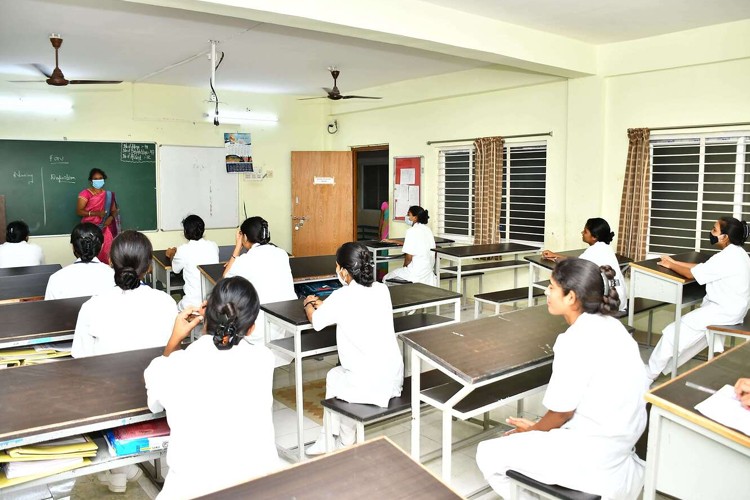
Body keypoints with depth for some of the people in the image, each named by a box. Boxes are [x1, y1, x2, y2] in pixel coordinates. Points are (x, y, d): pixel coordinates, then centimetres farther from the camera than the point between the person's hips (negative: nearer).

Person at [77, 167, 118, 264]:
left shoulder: (109, 194, 11)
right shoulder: (85, 193, -1)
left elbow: (114, 211, 14)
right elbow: (78, 211, -7)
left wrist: (111, 217, -9)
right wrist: (96, 213, -19)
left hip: (105, 230, 3)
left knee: (105, 254, -3)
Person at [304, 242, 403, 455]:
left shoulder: (341, 297, -14)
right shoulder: (382, 290, 2)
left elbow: (316, 321, 3)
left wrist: (308, 304, 24)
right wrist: (327, 306, 29)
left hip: (369, 384, -6)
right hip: (394, 377, 6)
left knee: (334, 376, 26)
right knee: (338, 374, 28)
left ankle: (345, 442, 37)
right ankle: (328, 438, 37)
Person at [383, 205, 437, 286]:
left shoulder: (412, 231, -16)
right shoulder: (427, 229, 10)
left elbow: (409, 257, -18)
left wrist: (404, 266, 4)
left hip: (417, 272, -8)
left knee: (386, 279, 9)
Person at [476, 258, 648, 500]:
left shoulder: (576, 341, -23)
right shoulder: (609, 326, 4)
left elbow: (562, 412, -14)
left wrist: (533, 430, 6)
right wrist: (538, 426, 15)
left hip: (592, 455, -9)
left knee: (488, 454, 2)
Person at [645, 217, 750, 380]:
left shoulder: (727, 258, -25)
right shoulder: (734, 252, 7)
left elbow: (692, 274, -18)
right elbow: (702, 267, 12)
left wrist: (671, 266, -2)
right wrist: (675, 262, 9)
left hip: (725, 311, -10)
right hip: (729, 306, 10)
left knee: (674, 332, -6)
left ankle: (649, 374, 4)